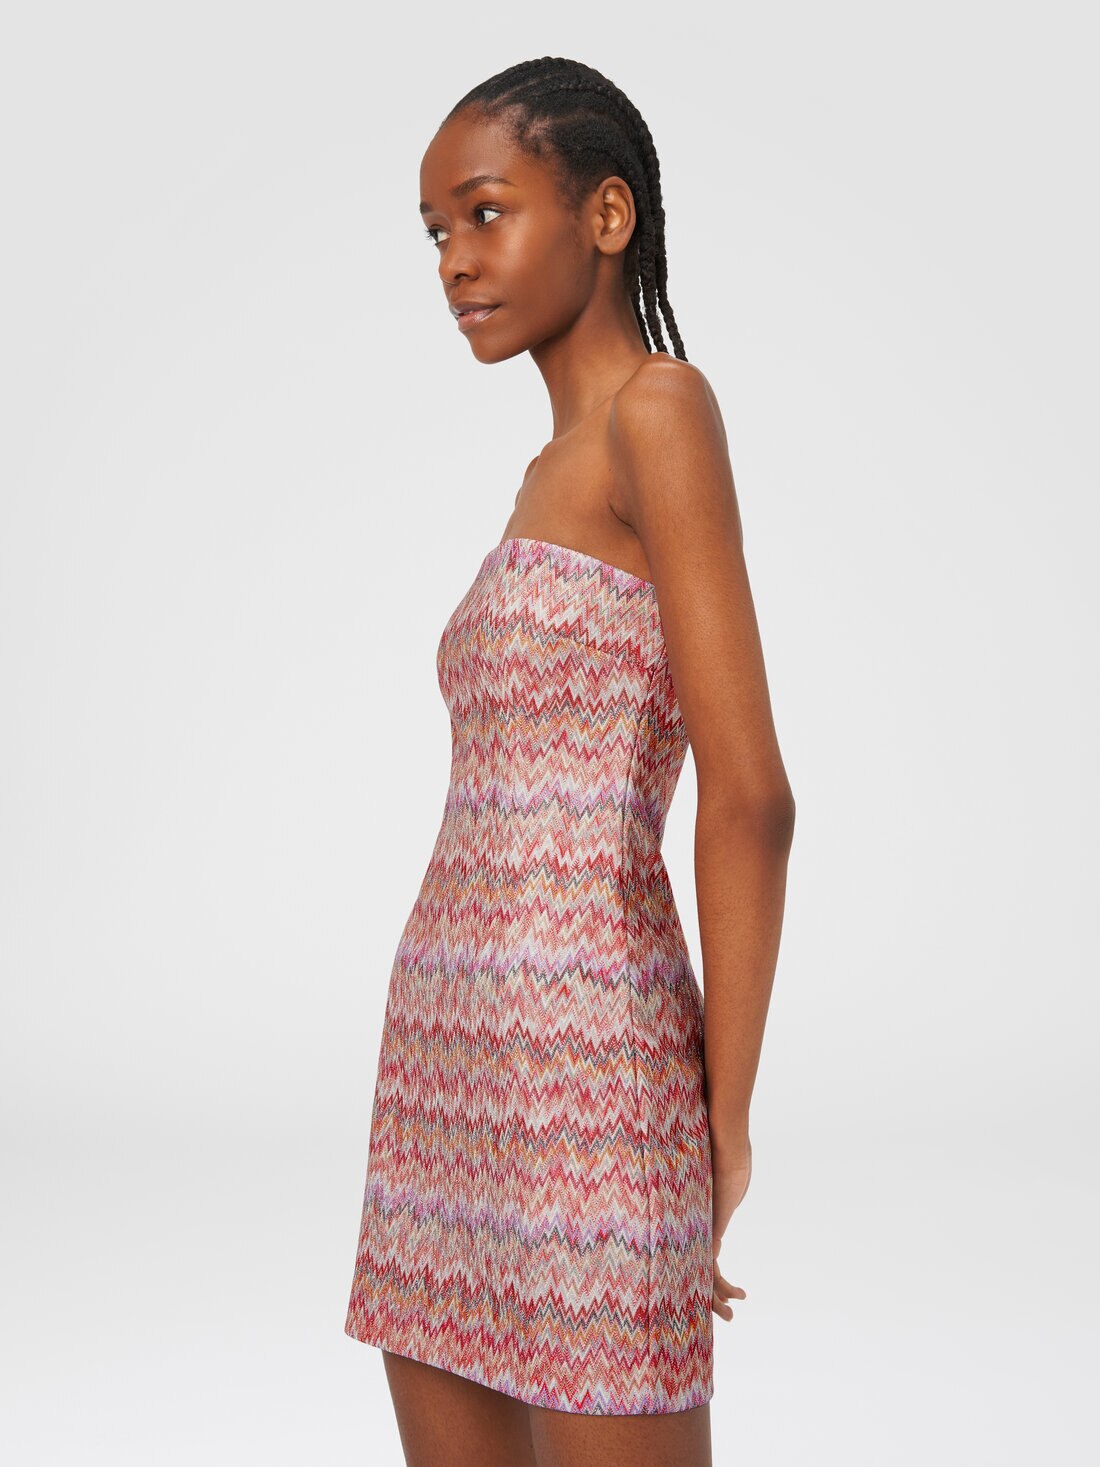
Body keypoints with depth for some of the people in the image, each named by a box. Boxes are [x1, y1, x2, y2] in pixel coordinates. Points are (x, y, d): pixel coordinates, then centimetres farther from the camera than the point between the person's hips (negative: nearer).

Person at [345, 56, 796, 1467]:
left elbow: (749, 795, -14)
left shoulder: (658, 408, -8)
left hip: (581, 1071, -9)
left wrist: (724, 1135, -9)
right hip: (450, 1069, 9)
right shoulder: (554, 470, 19)